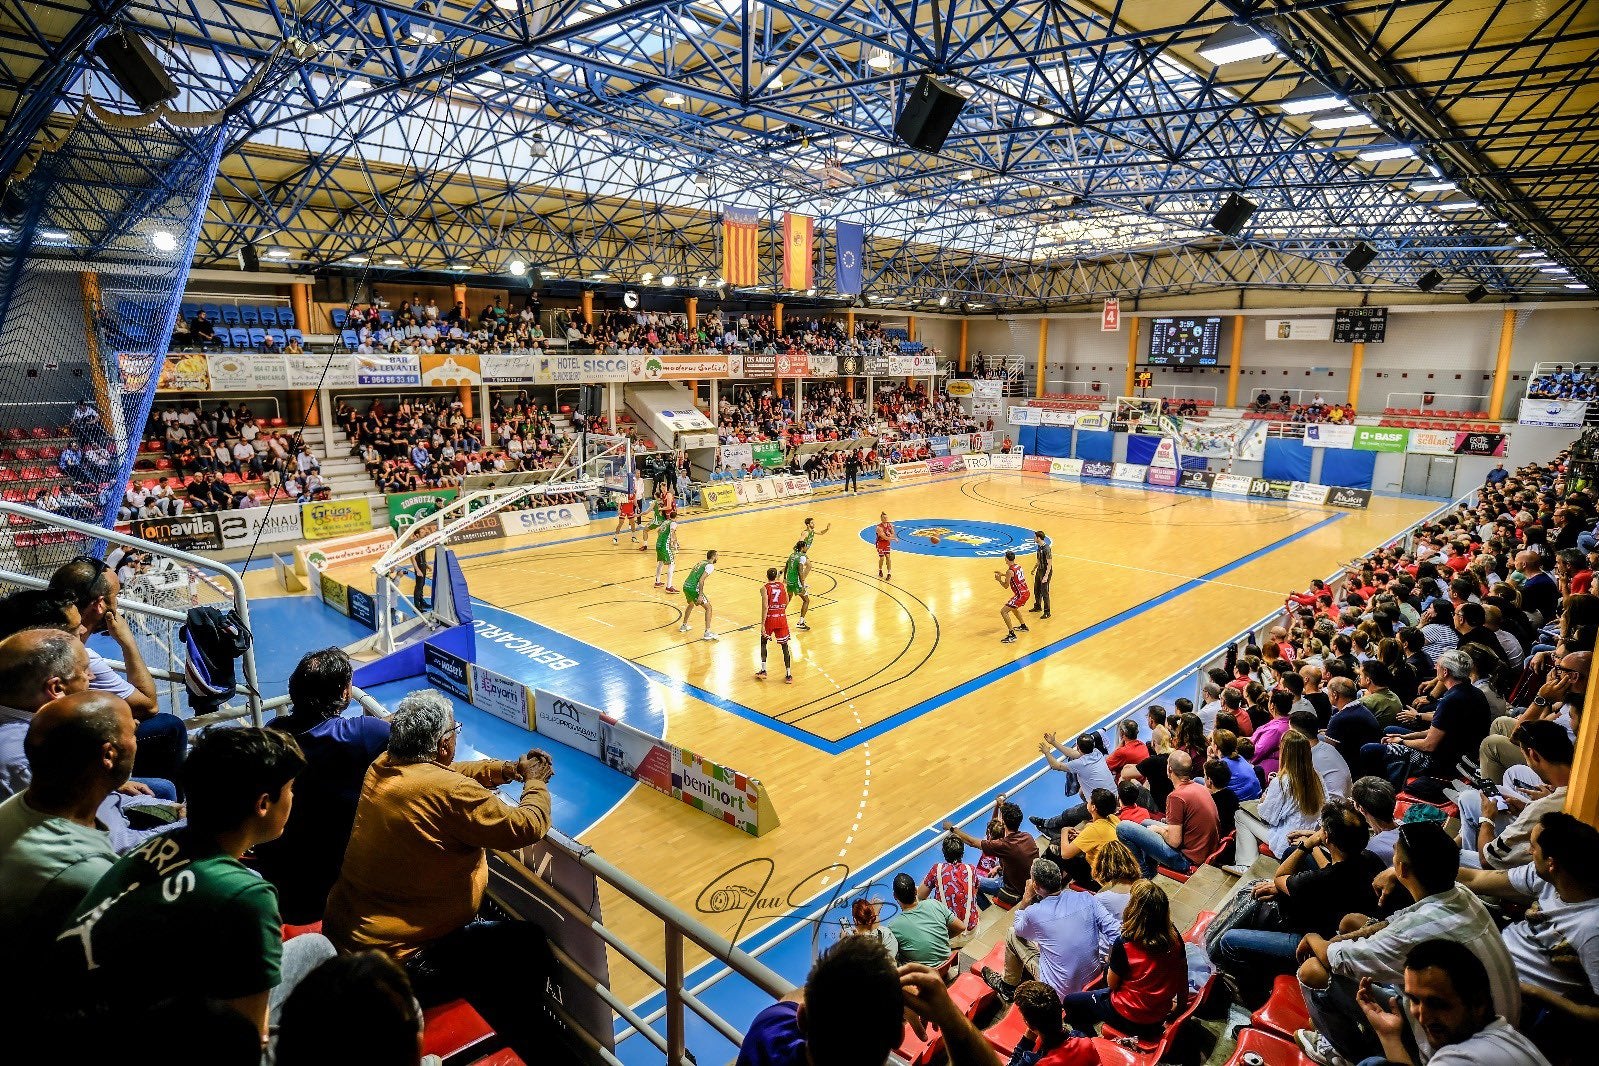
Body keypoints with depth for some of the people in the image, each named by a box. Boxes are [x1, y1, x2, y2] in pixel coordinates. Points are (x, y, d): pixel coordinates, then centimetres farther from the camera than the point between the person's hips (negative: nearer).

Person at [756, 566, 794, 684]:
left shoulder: (765, 588, -10)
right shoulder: (782, 586, 2)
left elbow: (765, 607, -16)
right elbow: (787, 602, 11)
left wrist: (762, 624, -14)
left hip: (770, 618, -2)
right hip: (781, 618, 2)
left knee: (763, 642, 20)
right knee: (785, 646, 7)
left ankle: (763, 671, 17)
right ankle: (788, 675, 5)